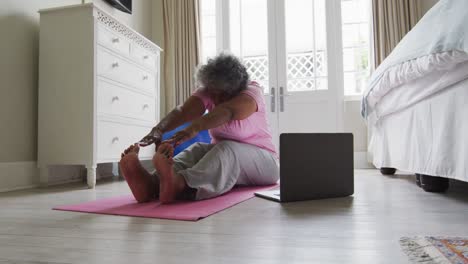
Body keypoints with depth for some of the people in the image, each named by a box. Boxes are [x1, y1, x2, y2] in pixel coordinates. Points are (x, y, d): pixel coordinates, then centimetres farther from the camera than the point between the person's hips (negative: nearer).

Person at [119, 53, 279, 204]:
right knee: (198, 150, -29)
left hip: (262, 161, -4)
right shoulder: (207, 92, -4)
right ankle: (153, 183, -54)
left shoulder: (252, 91, -17)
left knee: (228, 151, -37)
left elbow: (227, 111, -40)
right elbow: (183, 111, -24)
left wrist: (194, 128, -57)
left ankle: (179, 185, -65)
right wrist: (159, 129, -45)